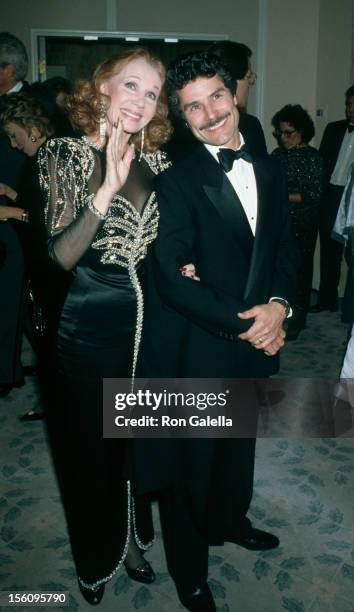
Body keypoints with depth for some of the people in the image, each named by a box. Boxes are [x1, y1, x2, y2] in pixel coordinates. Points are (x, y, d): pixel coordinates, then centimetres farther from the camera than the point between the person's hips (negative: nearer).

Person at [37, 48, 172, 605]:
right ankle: (97, 560, 40)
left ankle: (131, 541, 46)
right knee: (92, 447, 13)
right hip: (91, 327, -4)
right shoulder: (66, 155, -10)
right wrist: (108, 186, -27)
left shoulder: (157, 162, 3)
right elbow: (63, 254, -19)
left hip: (149, 322, 4)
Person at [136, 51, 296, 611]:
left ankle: (229, 521, 54)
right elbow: (170, 278, -20)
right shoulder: (176, 181, -15)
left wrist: (278, 305, -10)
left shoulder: (269, 173, 6)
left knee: (240, 444, 25)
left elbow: (284, 250, 9)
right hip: (198, 349, -6)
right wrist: (242, 325, -19)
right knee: (191, 458, 11)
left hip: (257, 340, 6)